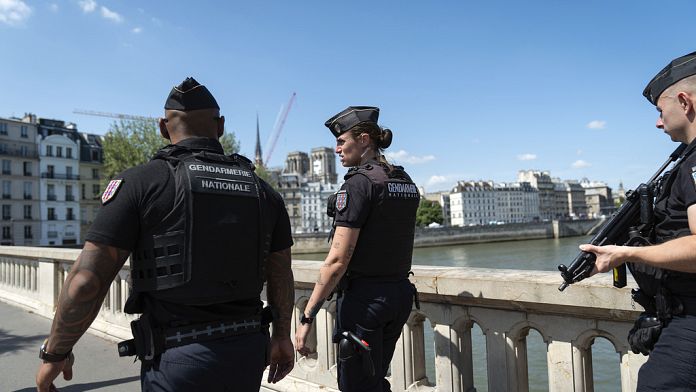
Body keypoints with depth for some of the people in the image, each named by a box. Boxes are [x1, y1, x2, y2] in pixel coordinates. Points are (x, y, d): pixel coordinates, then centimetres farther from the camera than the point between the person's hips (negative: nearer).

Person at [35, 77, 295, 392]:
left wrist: (55, 353, 3)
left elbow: (85, 282, -12)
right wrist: (281, 335, 21)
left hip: (178, 357, -4)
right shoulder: (261, 190, 3)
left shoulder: (141, 182, -9)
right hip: (248, 352, 5)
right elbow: (282, 276, 9)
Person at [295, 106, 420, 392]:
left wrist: (307, 317, -17)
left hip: (364, 296, -8)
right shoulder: (406, 182, 9)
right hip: (401, 293, 8)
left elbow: (338, 260, -21)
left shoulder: (359, 182, -16)